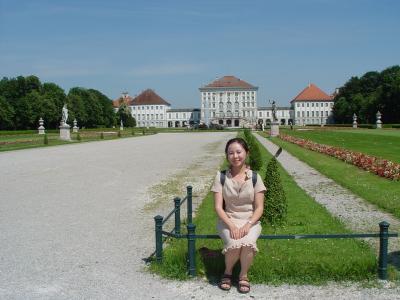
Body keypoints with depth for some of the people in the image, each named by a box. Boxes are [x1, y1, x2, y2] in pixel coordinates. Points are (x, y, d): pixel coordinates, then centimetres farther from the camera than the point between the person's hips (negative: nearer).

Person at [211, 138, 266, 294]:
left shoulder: (254, 177, -3)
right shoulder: (221, 176, -3)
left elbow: (259, 208, -4)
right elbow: (218, 206, -6)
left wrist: (247, 225, -20)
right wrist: (231, 225, -21)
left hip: (250, 221, 0)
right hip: (228, 220, 0)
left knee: (248, 244, -31)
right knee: (234, 244, -31)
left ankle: (243, 275, -1)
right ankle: (227, 272, 3)